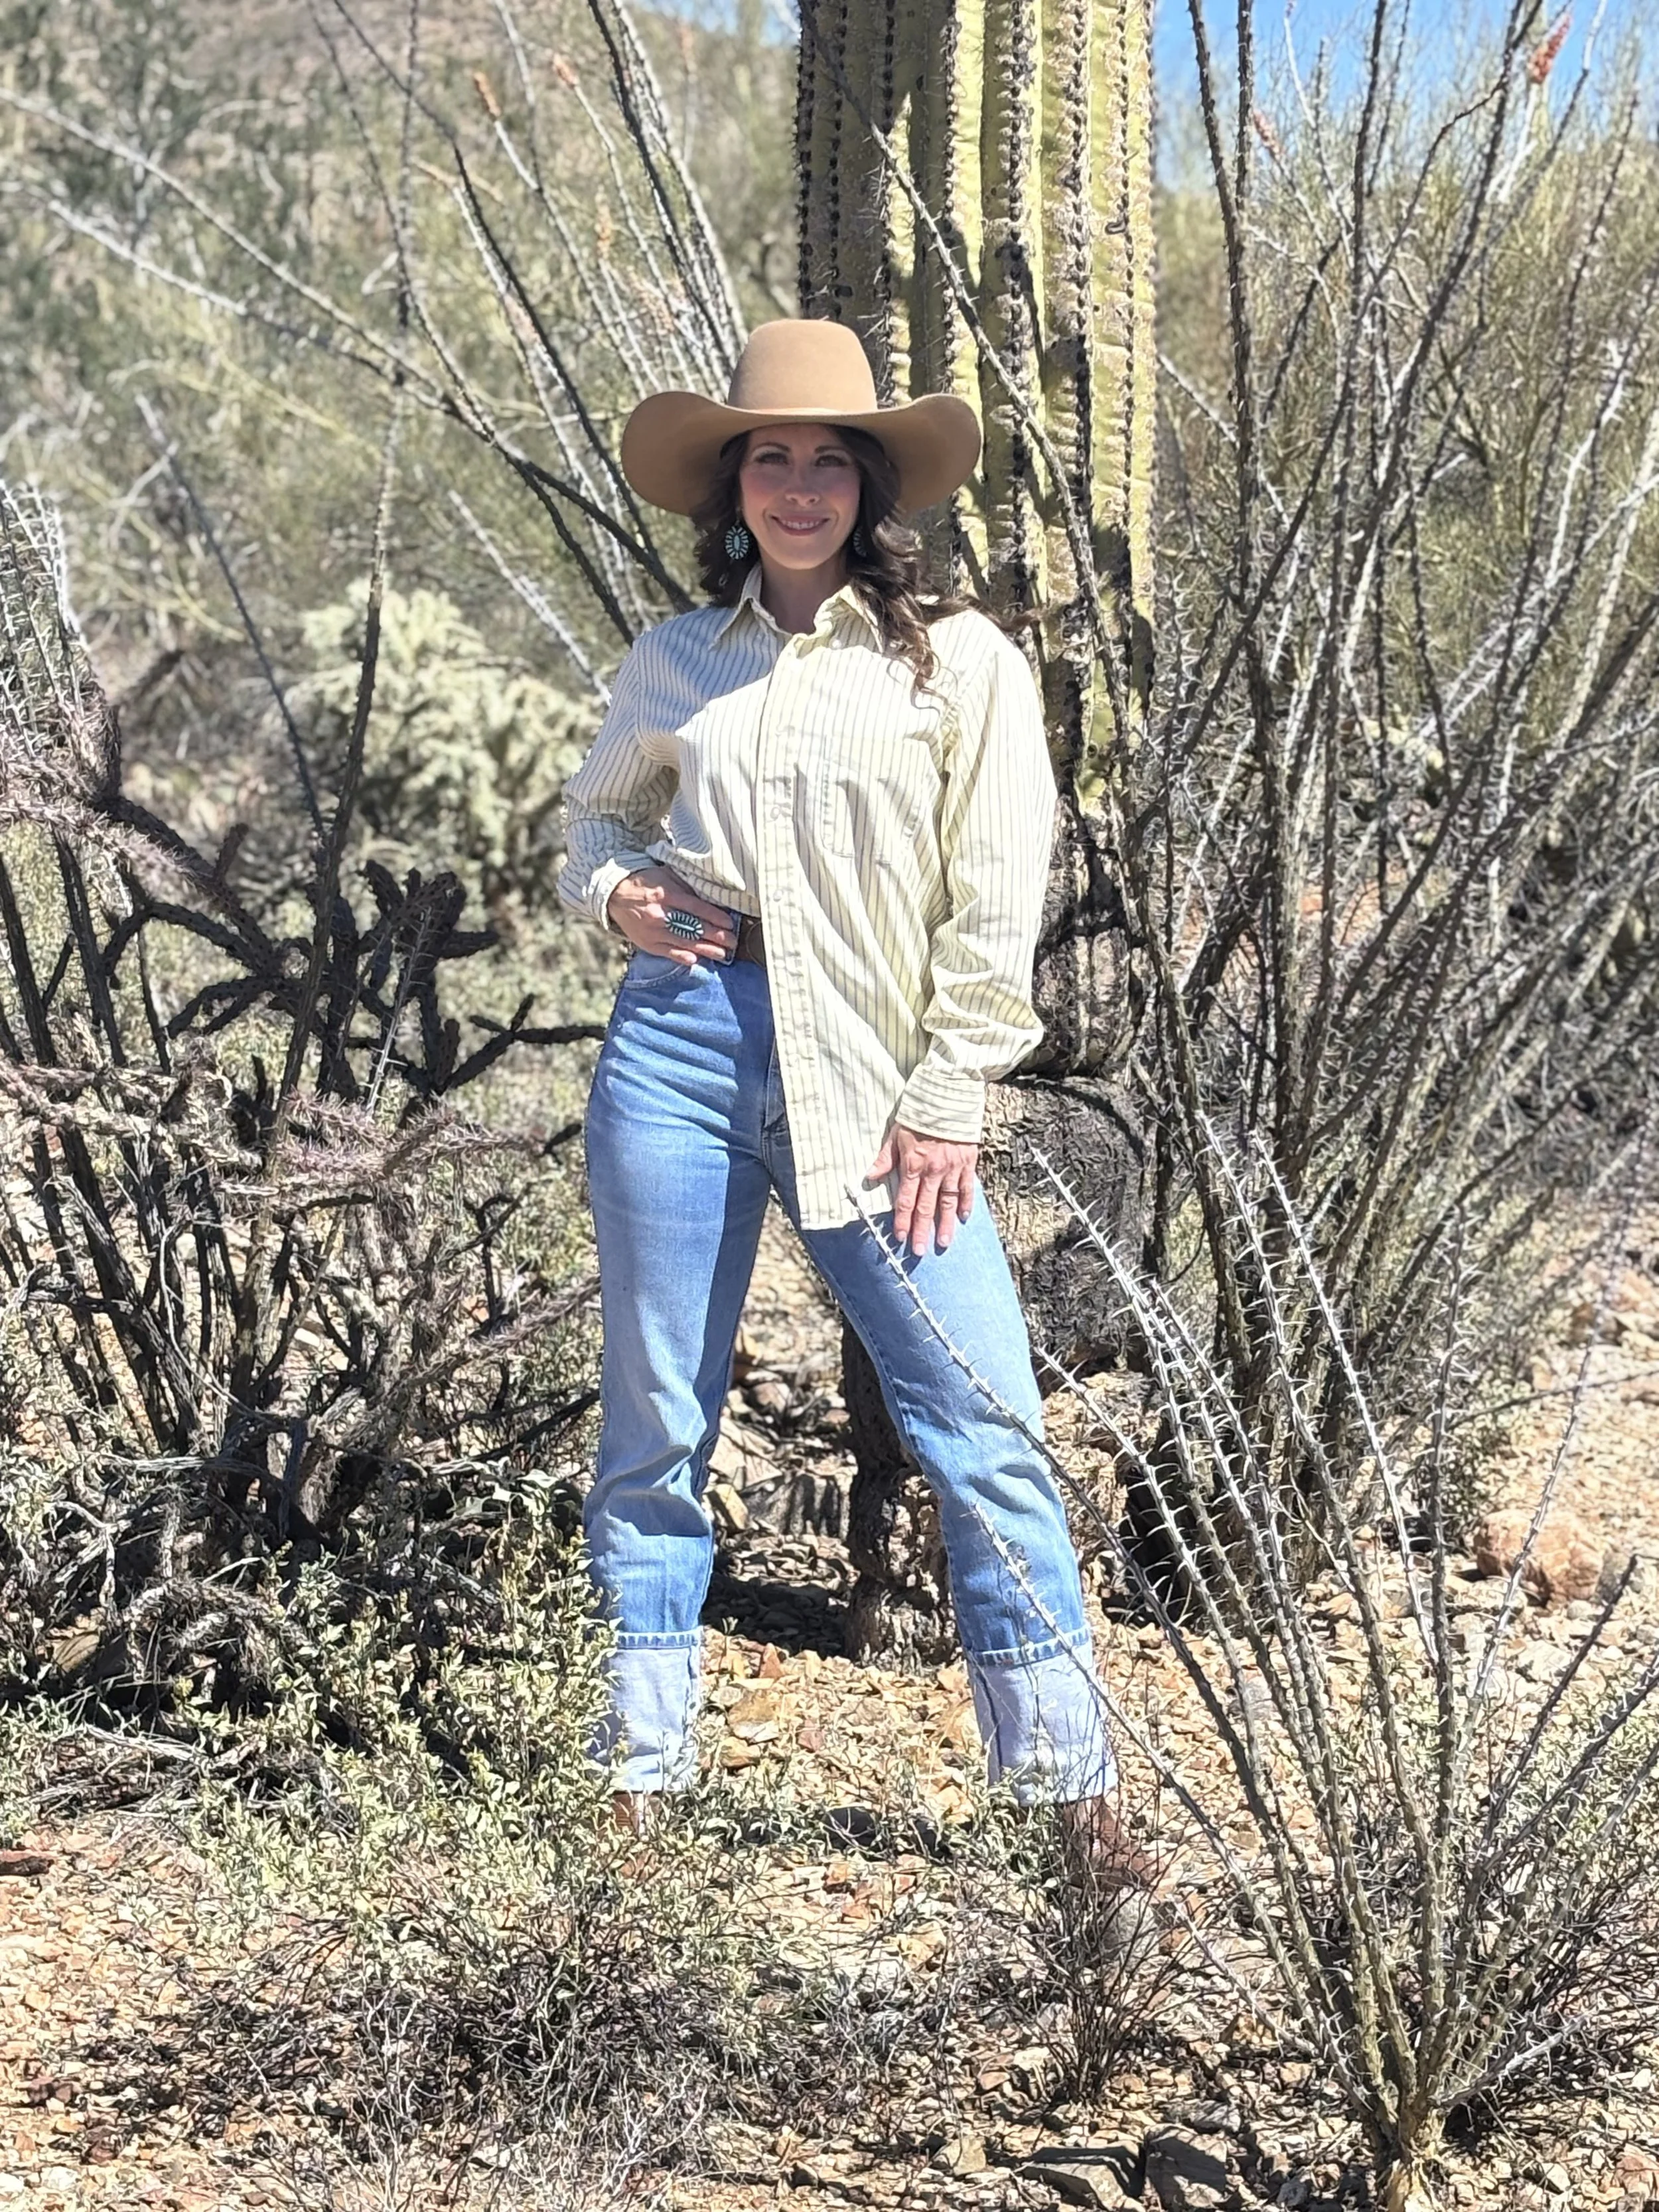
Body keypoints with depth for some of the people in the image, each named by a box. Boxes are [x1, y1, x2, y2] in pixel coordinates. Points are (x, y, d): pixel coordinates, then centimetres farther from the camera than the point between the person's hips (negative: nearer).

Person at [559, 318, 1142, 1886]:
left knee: (985, 1430, -6)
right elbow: (594, 813, 24)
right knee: (655, 1424, 7)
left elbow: (995, 904, -1)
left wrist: (943, 1109, -5)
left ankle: (1074, 1785, 6)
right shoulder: (674, 665, 9)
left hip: (870, 1078, -2)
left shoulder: (960, 662, 1)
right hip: (680, 1045, 3)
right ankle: (640, 1779, 20)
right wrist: (614, 895, 1)